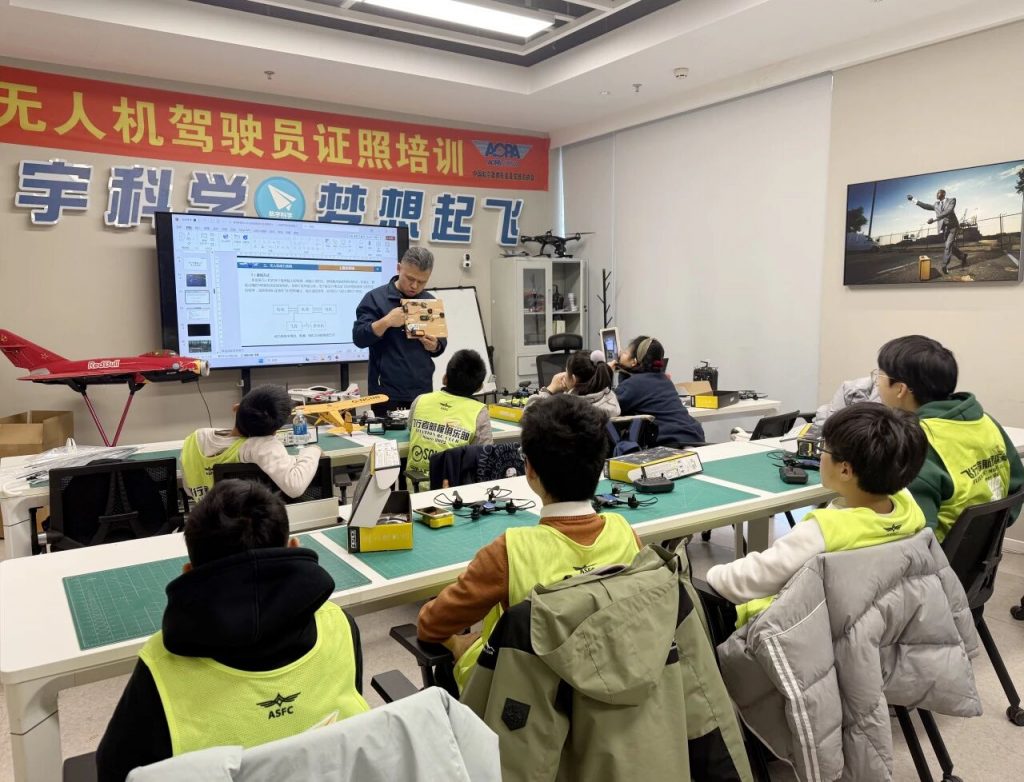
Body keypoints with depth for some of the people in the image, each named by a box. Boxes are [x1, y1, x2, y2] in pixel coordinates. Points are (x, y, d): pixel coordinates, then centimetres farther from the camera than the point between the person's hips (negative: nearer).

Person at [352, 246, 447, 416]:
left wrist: (434, 346, -7)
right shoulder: (375, 298, -4)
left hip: (423, 392, 4)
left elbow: (442, 342, 16)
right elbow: (359, 338, -10)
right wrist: (386, 321, -24)